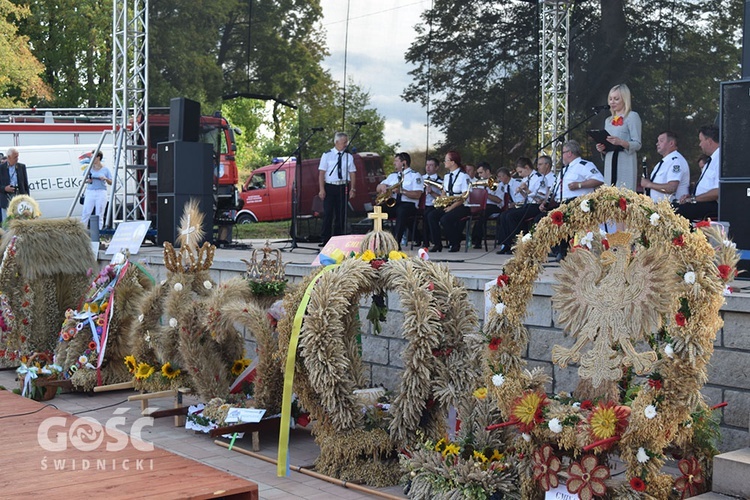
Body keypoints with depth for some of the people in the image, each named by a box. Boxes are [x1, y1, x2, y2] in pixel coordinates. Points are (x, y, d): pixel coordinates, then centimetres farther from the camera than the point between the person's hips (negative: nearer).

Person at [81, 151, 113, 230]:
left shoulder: (105, 169, 4)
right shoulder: (90, 168, 9)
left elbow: (110, 182, 6)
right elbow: (85, 179, 14)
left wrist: (105, 179, -15)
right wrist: (88, 180, -8)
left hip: (101, 193, -2)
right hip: (90, 192, 2)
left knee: (99, 215, 0)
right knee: (85, 213, -3)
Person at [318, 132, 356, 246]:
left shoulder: (349, 156, 8)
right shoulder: (327, 155, 1)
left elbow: (352, 174, 7)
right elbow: (321, 173, -2)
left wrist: (352, 189, -2)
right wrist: (322, 189, -9)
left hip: (343, 187, 3)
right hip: (329, 186, -2)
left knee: (341, 215, 5)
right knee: (328, 214, -4)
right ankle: (325, 240, 3)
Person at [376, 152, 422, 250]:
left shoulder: (415, 175, 5)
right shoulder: (393, 176, 24)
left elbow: (417, 195, -9)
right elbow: (378, 188, 22)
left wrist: (402, 191, -20)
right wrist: (383, 186, -3)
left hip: (408, 204, -5)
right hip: (392, 204, 5)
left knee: (401, 211, -40)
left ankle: (396, 242, -44)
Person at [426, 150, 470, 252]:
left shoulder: (463, 176, -9)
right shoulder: (447, 176, 16)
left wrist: (451, 207, -19)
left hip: (461, 206, -7)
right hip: (448, 205, 7)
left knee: (445, 219, -31)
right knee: (432, 216, -19)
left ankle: (455, 244, -11)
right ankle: (438, 244, -13)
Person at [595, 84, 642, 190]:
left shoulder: (632, 116, 1)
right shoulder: (608, 120, 22)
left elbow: (637, 144, -7)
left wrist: (620, 142, -23)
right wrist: (601, 149, 4)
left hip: (626, 164, -6)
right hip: (609, 163, 6)